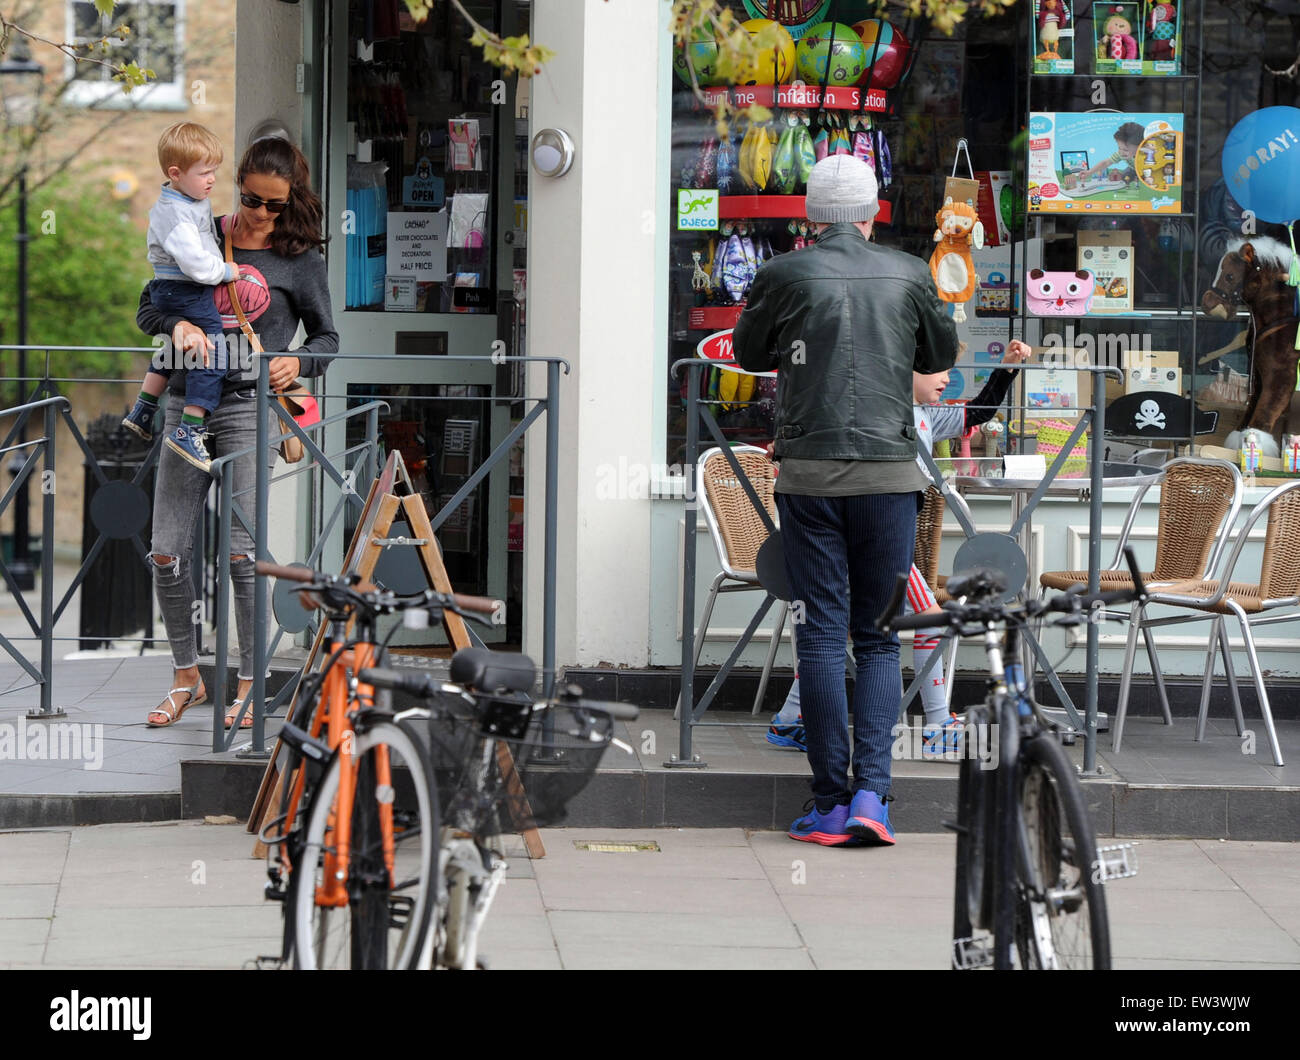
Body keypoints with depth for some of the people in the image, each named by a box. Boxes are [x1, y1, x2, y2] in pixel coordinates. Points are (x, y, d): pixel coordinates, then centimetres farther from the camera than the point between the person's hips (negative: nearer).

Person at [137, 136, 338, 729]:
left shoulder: (301, 258, 3)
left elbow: (326, 336, 10)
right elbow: (148, 307, 8)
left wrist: (296, 362, -12)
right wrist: (179, 325, -15)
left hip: (249, 406, -3)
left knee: (240, 550, -9)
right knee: (167, 551, 1)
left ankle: (249, 684, 3)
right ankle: (186, 676, 17)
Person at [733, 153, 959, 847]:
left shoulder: (784, 276, -2)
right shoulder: (908, 276, 3)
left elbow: (750, 353, 15)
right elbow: (942, 354, 19)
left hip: (809, 472, -1)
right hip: (889, 471, 1)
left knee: (821, 635, 3)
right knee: (879, 638, 8)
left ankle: (831, 804, 2)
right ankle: (871, 791, -5)